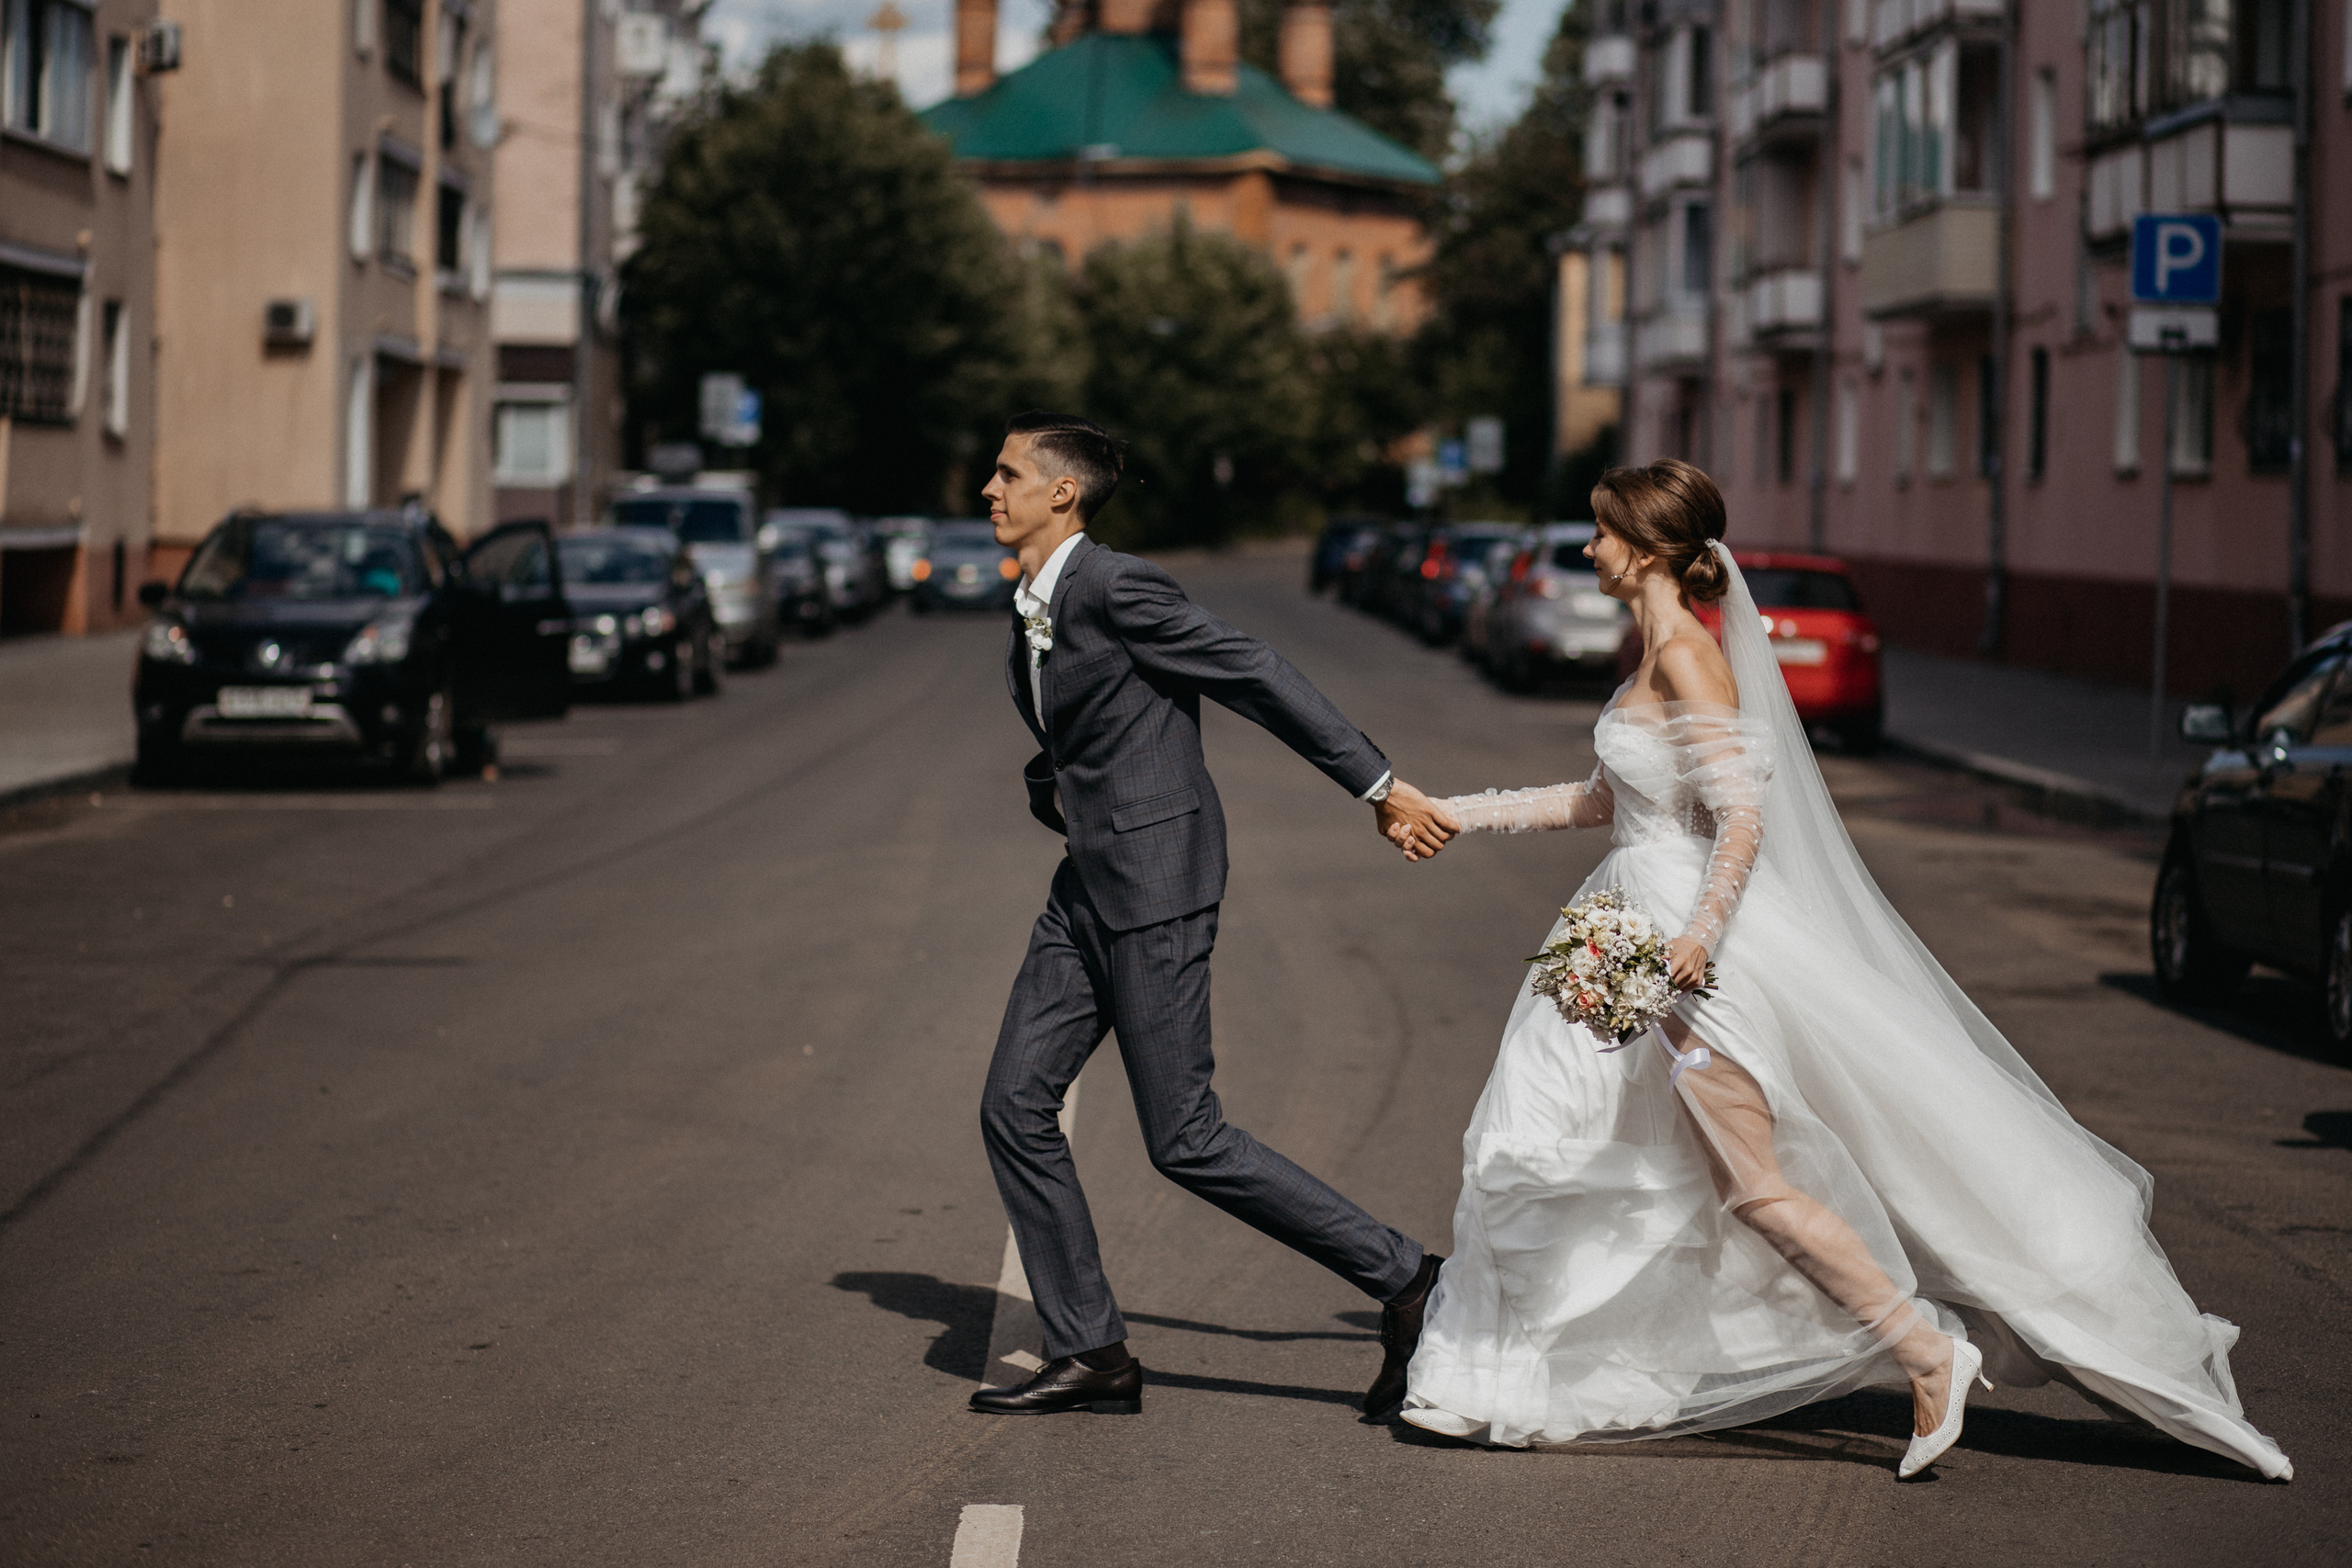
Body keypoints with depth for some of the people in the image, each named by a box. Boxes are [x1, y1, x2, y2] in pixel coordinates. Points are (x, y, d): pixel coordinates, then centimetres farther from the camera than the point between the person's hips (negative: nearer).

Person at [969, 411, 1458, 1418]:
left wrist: (1380, 786, -16)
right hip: (1088, 889, 9)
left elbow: (1259, 677, -16)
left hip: (1154, 887, -9)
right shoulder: (1029, 615, 13)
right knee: (1015, 1106, 4)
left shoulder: (1116, 588, -15)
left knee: (1183, 1139, -8)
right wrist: (1051, 795, 4)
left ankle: (1402, 1278, 2)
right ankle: (1089, 1355, 11)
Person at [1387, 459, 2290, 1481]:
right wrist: (1461, 815, 22)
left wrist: (1699, 932, -33)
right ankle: (1501, 1382, 21)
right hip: (1641, 930, 10)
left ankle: (1929, 1349, 0)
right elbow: (1603, 800, 21)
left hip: (1693, 944, -10)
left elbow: (1742, 815, -23)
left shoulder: (1687, 657, -17)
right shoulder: (1659, 652, 12)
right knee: (1549, 1139, 13)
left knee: (1755, 1184, -6)